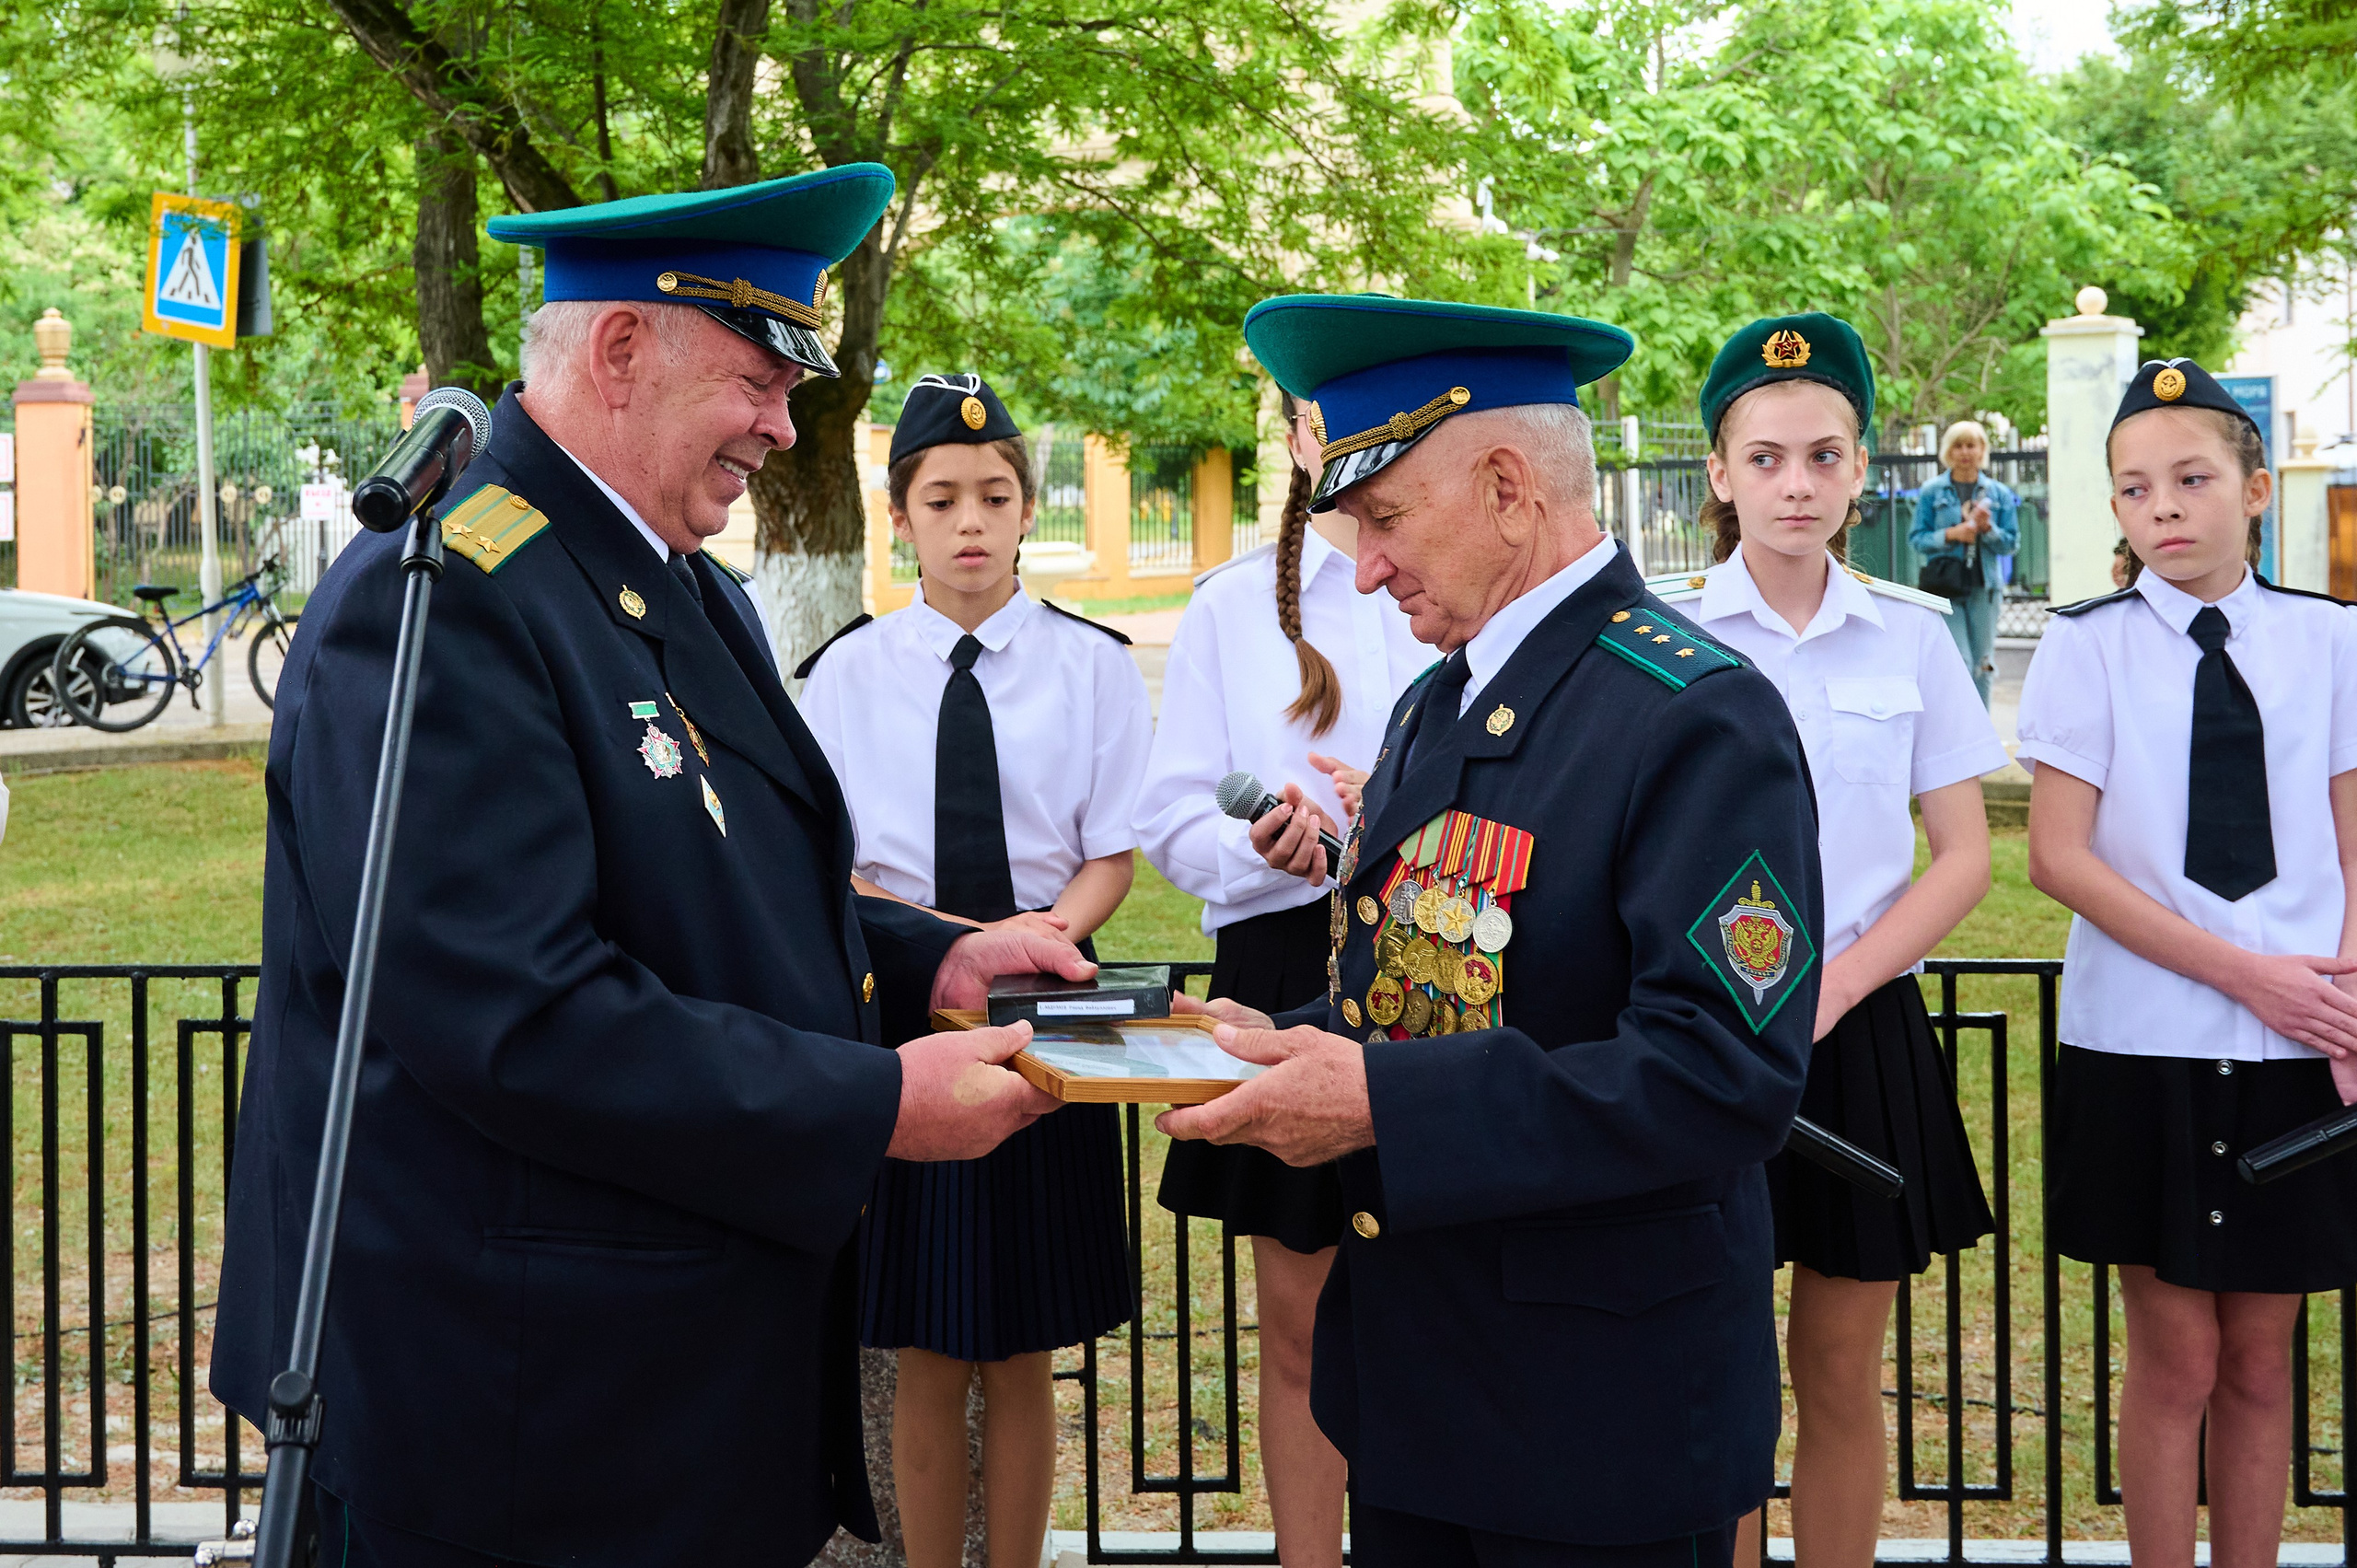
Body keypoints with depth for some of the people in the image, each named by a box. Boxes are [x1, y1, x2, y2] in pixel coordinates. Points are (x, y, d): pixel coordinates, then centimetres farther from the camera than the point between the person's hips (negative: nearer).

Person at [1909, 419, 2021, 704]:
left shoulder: (1999, 493, 9)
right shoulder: (1932, 492, 3)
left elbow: (2012, 543, 8)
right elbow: (1916, 538, 2)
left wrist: (1988, 528, -11)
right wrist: (1950, 534, -14)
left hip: (1983, 587, 3)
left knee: (1982, 669, 6)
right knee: (1960, 665, -12)